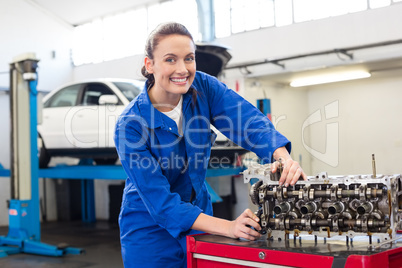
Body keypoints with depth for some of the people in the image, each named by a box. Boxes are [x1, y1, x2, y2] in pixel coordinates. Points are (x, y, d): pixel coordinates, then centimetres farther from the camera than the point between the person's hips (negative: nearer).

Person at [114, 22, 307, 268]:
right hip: (151, 229, -4)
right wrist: (227, 227, -37)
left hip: (198, 214, 4)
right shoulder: (131, 124, -24)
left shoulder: (203, 87, -12)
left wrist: (284, 158, -45)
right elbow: (159, 200, -27)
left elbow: (250, 121, -24)